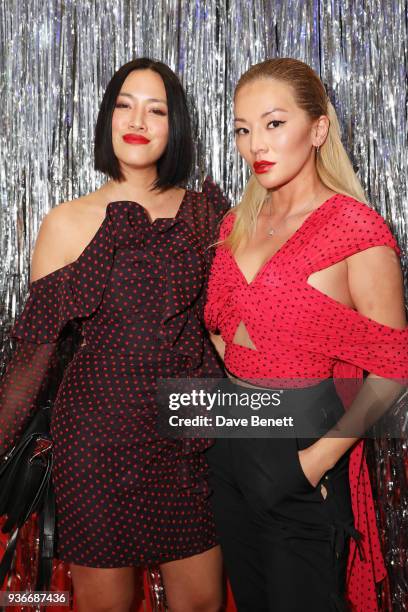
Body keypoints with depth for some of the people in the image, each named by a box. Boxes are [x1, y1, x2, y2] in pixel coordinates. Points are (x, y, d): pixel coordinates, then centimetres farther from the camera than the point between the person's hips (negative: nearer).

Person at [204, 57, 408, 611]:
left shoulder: (357, 229, -15)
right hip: (231, 436, 6)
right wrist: (239, 385, 3)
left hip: (300, 446, -6)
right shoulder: (239, 224, 5)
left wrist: (323, 455, -19)